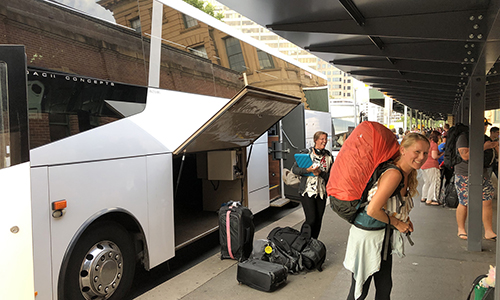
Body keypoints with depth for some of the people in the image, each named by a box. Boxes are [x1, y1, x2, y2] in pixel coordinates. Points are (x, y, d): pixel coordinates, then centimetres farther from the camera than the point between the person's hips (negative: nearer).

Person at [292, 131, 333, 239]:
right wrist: (308, 170, -19)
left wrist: (320, 173, -15)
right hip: (307, 191, -4)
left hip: (321, 192, 4)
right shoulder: (307, 153, -2)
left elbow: (331, 175, 3)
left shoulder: (328, 156, 7)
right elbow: (294, 169, -4)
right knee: (311, 220, -9)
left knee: (318, 221, 8)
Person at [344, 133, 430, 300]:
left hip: (384, 238, 9)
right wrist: (397, 223, -15)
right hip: (368, 237, -9)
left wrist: (405, 219, 1)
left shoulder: (408, 176, 2)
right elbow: (372, 210, -31)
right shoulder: (394, 174, -27)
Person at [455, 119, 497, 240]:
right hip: (465, 176, -6)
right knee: (464, 203, 1)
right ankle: (461, 230, 17)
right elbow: (465, 155, -22)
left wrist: (494, 145, 4)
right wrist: (483, 147, -18)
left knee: (487, 202, 3)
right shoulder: (463, 137, -9)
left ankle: (489, 232, 13)